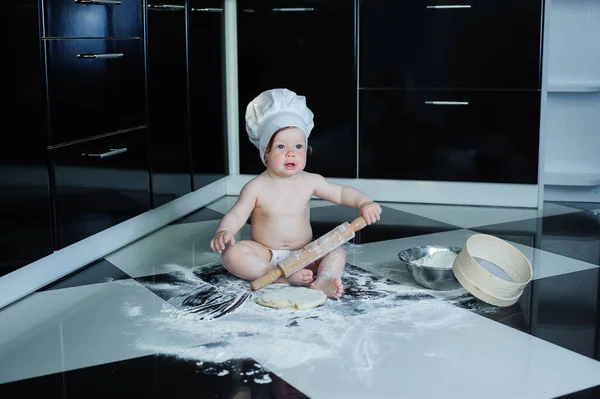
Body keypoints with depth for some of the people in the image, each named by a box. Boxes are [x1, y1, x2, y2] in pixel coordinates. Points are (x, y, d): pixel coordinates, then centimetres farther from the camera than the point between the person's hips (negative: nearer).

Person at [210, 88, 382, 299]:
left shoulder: (310, 181, -1)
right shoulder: (256, 187, -8)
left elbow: (342, 193, 5)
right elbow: (235, 215, -12)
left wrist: (364, 202, -14)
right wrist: (223, 232, -34)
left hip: (304, 255, 2)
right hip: (265, 255, -2)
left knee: (337, 252, -19)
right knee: (231, 254, -29)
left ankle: (323, 280, -47)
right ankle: (286, 276, -36)